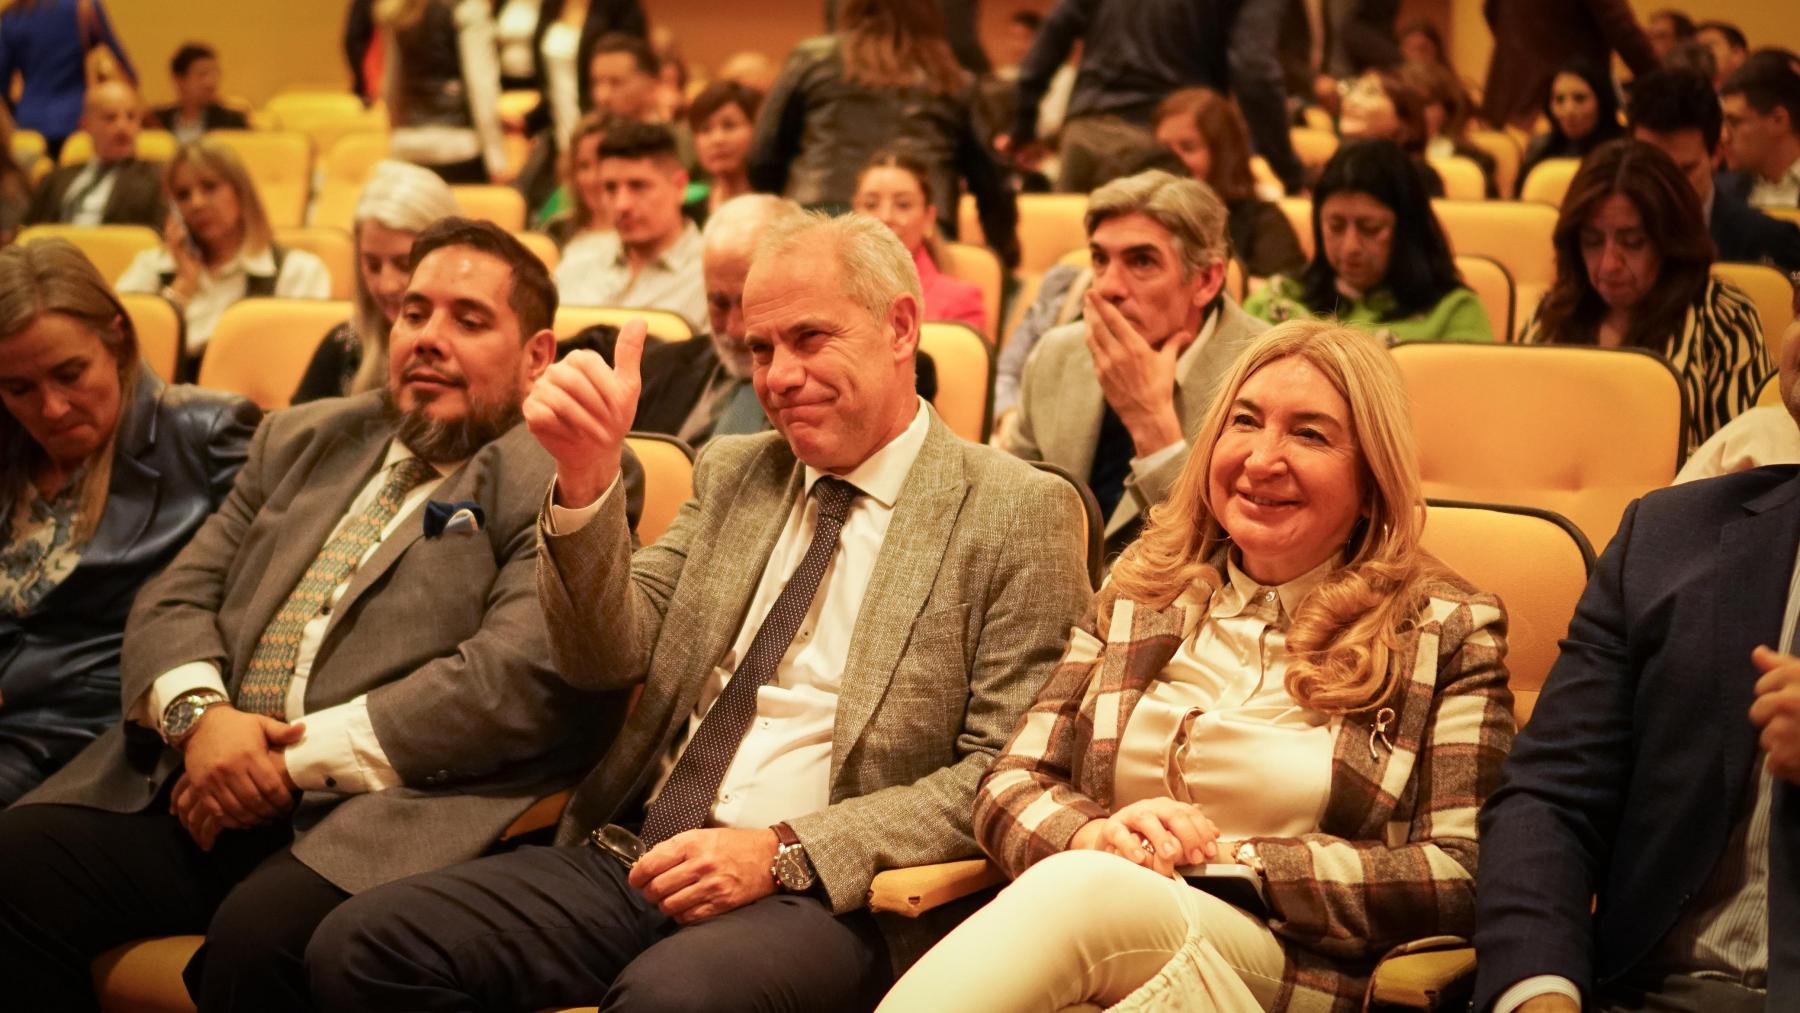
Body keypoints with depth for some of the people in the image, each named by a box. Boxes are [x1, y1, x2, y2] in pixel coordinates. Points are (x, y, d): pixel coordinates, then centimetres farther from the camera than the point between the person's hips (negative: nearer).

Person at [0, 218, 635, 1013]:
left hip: (390, 807, -6)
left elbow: (519, 676, -13)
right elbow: (174, 598, 17)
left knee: (261, 933, -34)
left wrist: (298, 757, -14)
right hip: (203, 775, 6)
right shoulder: (301, 442, 23)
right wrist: (199, 715, -7)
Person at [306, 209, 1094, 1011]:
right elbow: (609, 659, 10)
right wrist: (585, 480, -7)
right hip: (634, 855, 6)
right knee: (359, 947, -15)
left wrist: (785, 853, -15)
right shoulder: (731, 473, 18)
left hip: (825, 896, -6)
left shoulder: (1017, 513, 0)